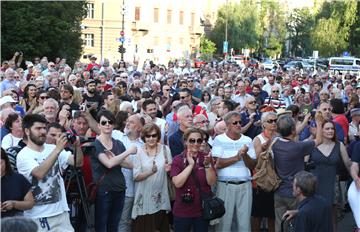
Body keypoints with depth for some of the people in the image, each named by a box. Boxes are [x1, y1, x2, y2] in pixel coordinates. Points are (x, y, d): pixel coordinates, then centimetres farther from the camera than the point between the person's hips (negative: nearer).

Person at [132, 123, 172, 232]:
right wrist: (151, 172, -25)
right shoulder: (139, 151, -5)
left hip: (160, 196, 2)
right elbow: (136, 177, -9)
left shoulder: (165, 149, 0)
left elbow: (171, 171, 10)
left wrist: (168, 169, -13)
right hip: (144, 196, -1)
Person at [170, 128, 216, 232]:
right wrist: (190, 164, -20)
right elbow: (178, 183, -17)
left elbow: (211, 182, -6)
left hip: (203, 209, 2)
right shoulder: (177, 159, -4)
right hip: (182, 211, -2)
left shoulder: (206, 157, 1)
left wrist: (207, 164, -20)